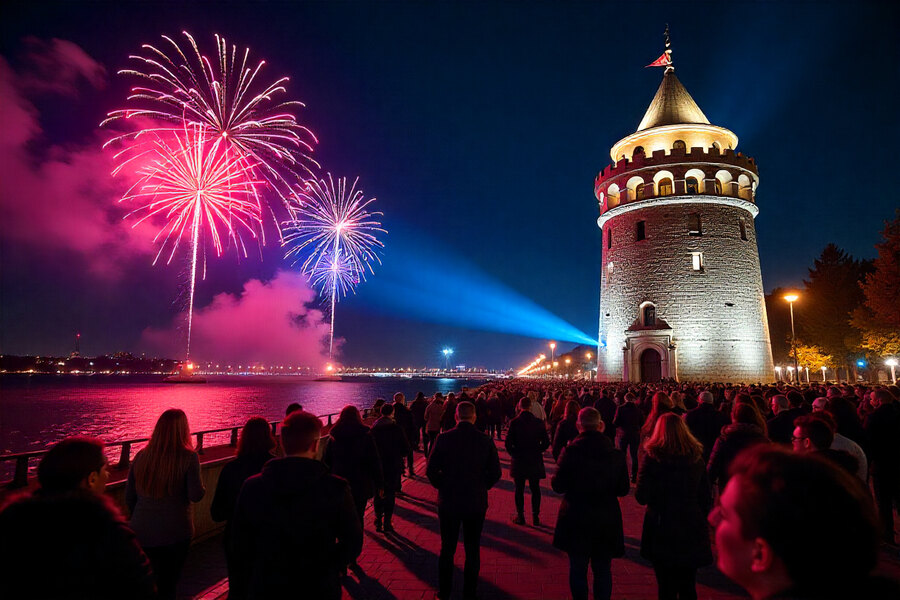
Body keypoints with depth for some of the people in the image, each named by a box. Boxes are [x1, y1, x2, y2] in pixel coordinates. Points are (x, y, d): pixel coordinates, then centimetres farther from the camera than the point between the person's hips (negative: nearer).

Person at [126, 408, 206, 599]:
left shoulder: (141, 456, -1)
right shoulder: (188, 457, -15)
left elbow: (129, 497, 7)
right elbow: (196, 495, -16)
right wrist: (202, 488, 5)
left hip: (143, 531, 4)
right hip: (176, 532, -4)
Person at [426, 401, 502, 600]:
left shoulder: (443, 438, -12)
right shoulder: (485, 440, -10)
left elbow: (431, 470, -9)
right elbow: (495, 473, -5)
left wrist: (443, 487, 7)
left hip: (448, 502, 0)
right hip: (476, 503, 0)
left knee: (447, 549, 17)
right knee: (473, 550, 16)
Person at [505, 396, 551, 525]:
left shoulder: (514, 422, -11)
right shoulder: (538, 422, -6)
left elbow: (508, 443, -12)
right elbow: (546, 442, -2)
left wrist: (514, 453, 5)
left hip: (519, 461, -2)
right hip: (535, 461, 2)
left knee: (519, 489, 10)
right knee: (535, 489, 13)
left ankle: (520, 516, 15)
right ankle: (536, 516, 18)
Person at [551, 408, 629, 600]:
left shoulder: (571, 451, -17)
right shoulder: (616, 453, -8)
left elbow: (558, 486, -14)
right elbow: (623, 489, 0)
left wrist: (553, 478, 7)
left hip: (576, 520, -2)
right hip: (607, 521, 2)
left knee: (577, 569, 15)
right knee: (603, 570, 18)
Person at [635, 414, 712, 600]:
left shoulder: (652, 457, -13)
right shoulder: (696, 457, -2)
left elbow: (641, 497, -14)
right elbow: (706, 499, 4)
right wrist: (701, 521, 17)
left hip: (662, 531, -3)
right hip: (692, 530, 3)